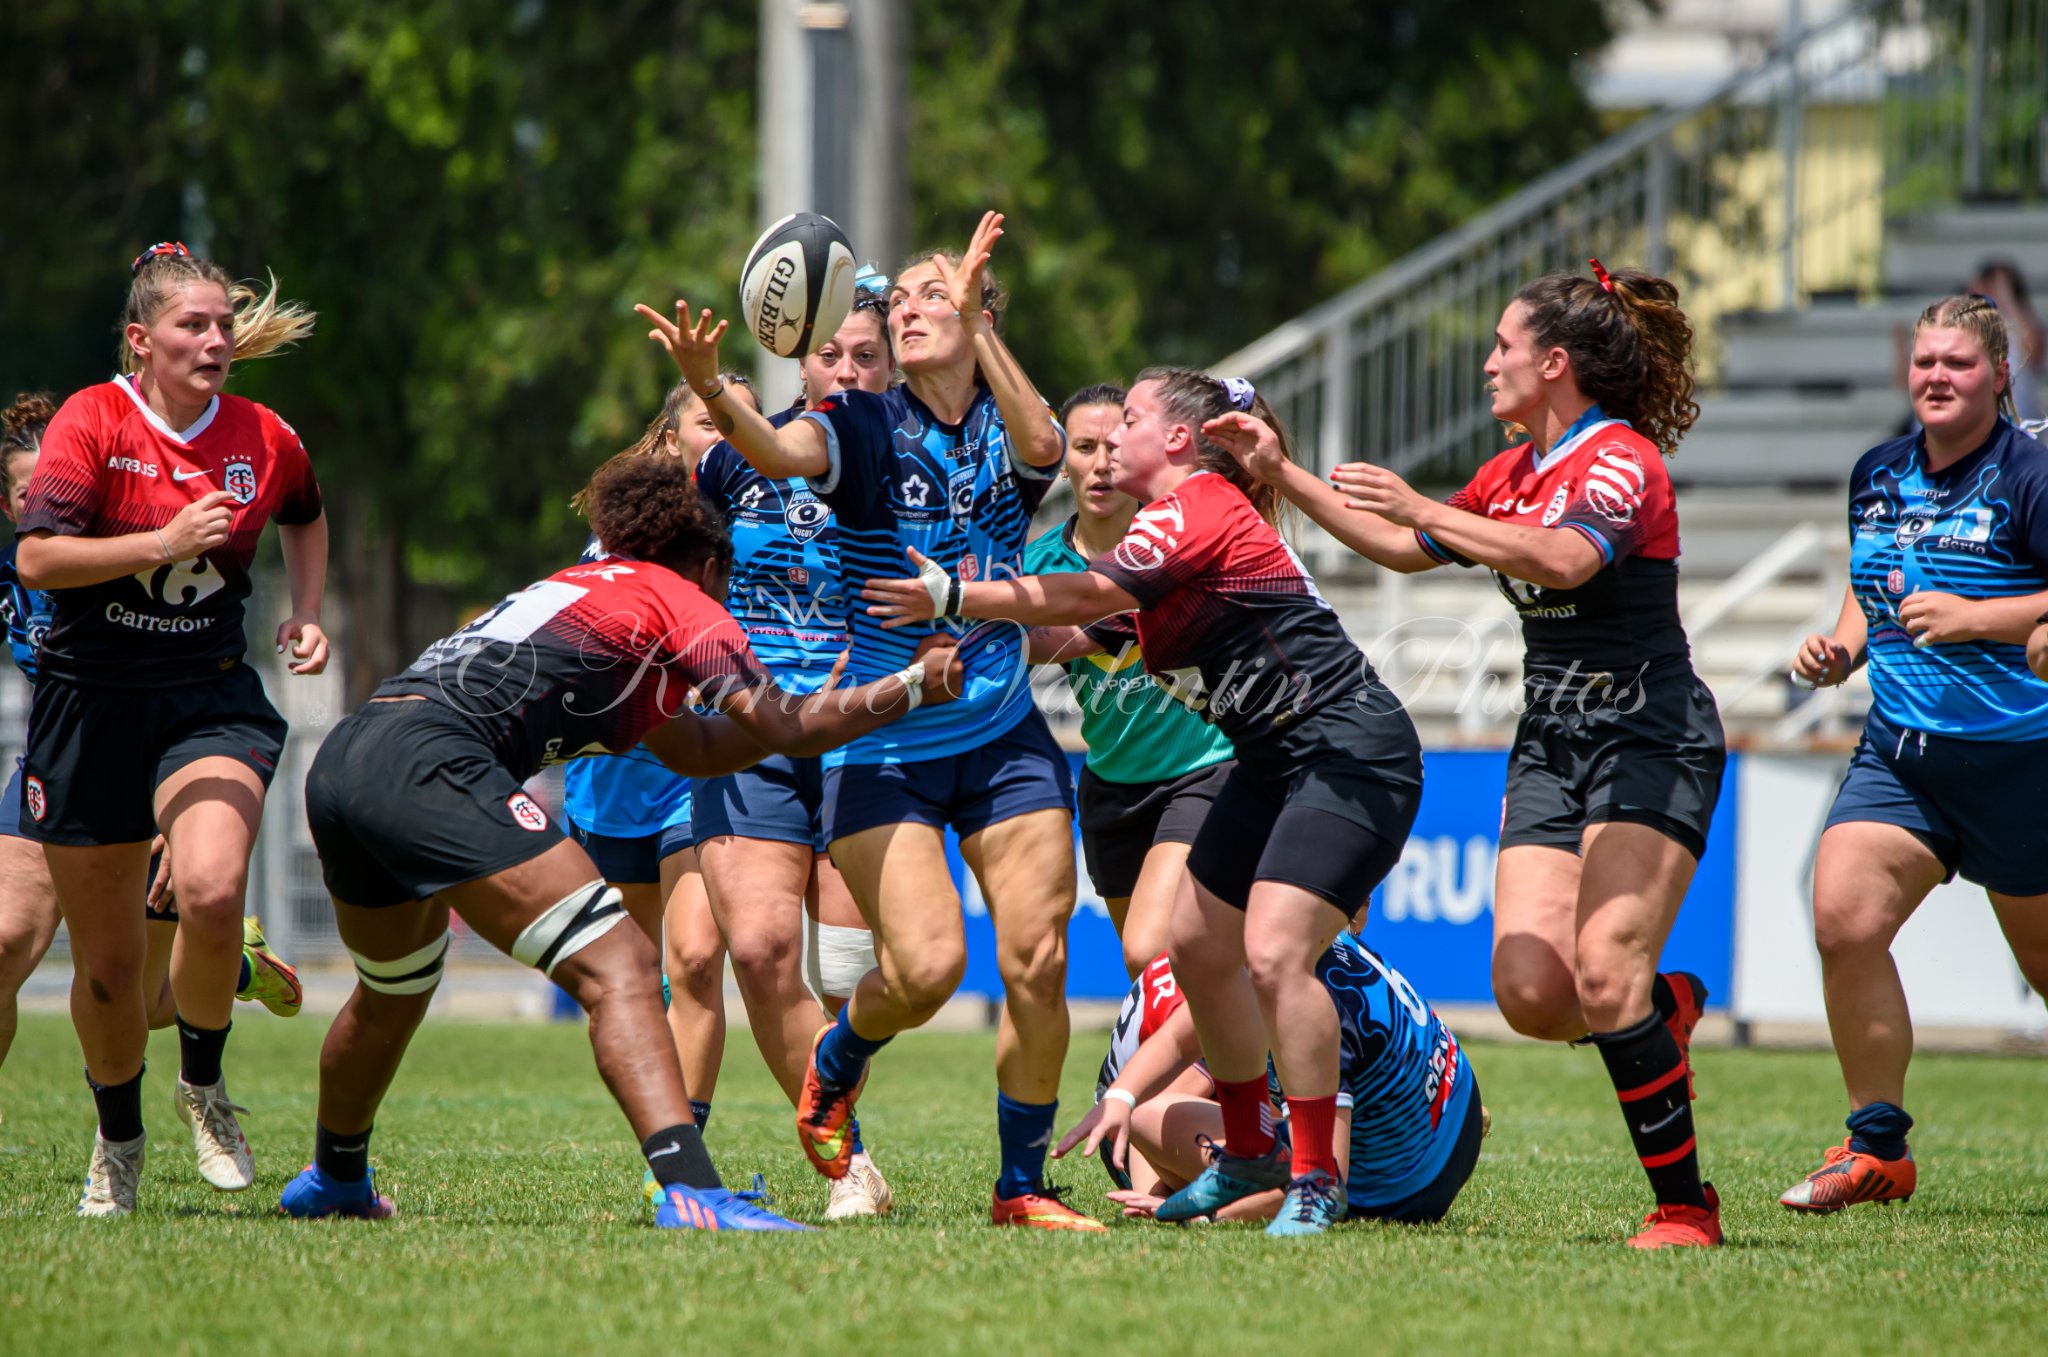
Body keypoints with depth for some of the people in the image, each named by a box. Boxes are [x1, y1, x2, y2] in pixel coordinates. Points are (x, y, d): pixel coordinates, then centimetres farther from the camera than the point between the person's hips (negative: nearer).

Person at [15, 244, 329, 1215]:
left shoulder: (265, 440, 1)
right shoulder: (93, 423, -9)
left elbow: (305, 516, 25)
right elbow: (36, 558, -19)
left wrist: (306, 614, 11)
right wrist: (163, 543, -25)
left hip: (211, 699, 1)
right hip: (90, 699, -1)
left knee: (212, 893, -27)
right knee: (107, 962, 5)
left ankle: (204, 1082, 1)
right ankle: (118, 1138, 31)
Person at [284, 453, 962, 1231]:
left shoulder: (584, 587, 32)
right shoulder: (674, 597, 9)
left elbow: (693, 749, 39)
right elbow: (782, 730, 1)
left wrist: (825, 705, 41)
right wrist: (912, 687, 13)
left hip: (341, 765, 9)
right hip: (431, 769, -9)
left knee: (395, 991, 33)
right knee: (617, 967, -12)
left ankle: (333, 1181, 53)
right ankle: (691, 1192, -28)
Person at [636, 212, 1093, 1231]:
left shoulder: (1007, 432, 3)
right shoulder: (865, 429, -4)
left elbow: (1042, 444, -22)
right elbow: (776, 453, -26)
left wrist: (976, 323, -32)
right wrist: (710, 390, -46)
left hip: (1004, 740, 3)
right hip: (880, 751, -3)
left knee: (1036, 963, -6)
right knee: (926, 964, -16)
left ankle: (1021, 1186, 9)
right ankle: (832, 1068, 17)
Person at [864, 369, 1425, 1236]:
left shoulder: (1197, 508, -13)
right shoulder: (1198, 513, 17)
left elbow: (1085, 597, -22)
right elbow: (1094, 631, 22)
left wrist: (954, 598, -18)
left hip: (1351, 755, -11)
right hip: (1278, 762, 11)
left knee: (1273, 953, -21)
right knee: (1198, 944, 11)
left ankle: (1315, 1179, -14)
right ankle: (1251, 1154, 26)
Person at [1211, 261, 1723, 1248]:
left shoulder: (1622, 461, -12)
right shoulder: (1513, 473, 15)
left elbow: (1564, 558, -32)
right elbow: (1405, 549, 28)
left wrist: (1423, 508, -35)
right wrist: (1282, 477, 24)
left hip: (1652, 738, -8)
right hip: (1550, 748, 8)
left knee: (1603, 977, -21)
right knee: (1530, 993, -10)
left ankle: (1684, 1208, -12)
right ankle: (1667, 1006, 22)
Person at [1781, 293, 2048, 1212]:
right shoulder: (1877, 477, 10)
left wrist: (1974, 617, -23)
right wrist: (1843, 647, 7)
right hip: (1898, 750, 5)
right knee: (1842, 919, -14)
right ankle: (1877, 1148, -4)